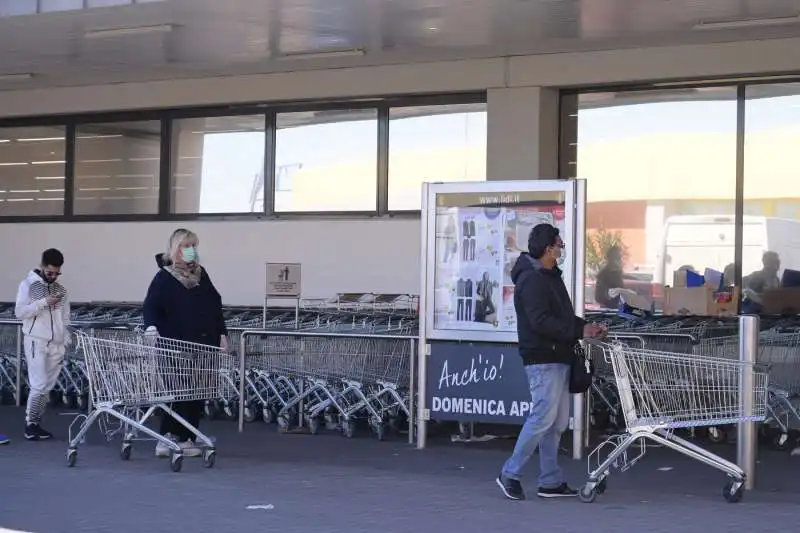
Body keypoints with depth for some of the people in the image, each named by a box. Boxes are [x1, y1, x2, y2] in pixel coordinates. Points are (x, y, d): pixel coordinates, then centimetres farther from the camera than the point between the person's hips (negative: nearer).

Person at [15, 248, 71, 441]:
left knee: (48, 388, 4)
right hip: (36, 342, -5)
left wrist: (65, 343, 8)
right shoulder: (28, 284, -1)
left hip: (55, 345, 5)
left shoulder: (60, 289, 13)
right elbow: (19, 312, -10)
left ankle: (36, 423, 11)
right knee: (39, 385, -12)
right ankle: (30, 424, -2)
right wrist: (43, 302, -18)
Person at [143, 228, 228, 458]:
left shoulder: (201, 274, 15)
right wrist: (151, 327, -33)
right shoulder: (164, 278, -4)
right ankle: (167, 438, -2)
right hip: (178, 346, -6)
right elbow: (150, 306, -13)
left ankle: (186, 439, 12)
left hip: (204, 344, 6)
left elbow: (215, 304, 19)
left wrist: (222, 333, 13)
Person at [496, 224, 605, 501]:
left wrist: (585, 327, 8)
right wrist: (579, 330, -18)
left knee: (558, 421, 10)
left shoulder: (549, 277, 20)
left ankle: (551, 482, 14)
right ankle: (510, 474, -1)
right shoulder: (531, 280, -13)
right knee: (543, 417, -11)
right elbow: (541, 321, -21)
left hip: (558, 358, 11)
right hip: (543, 359, -10)